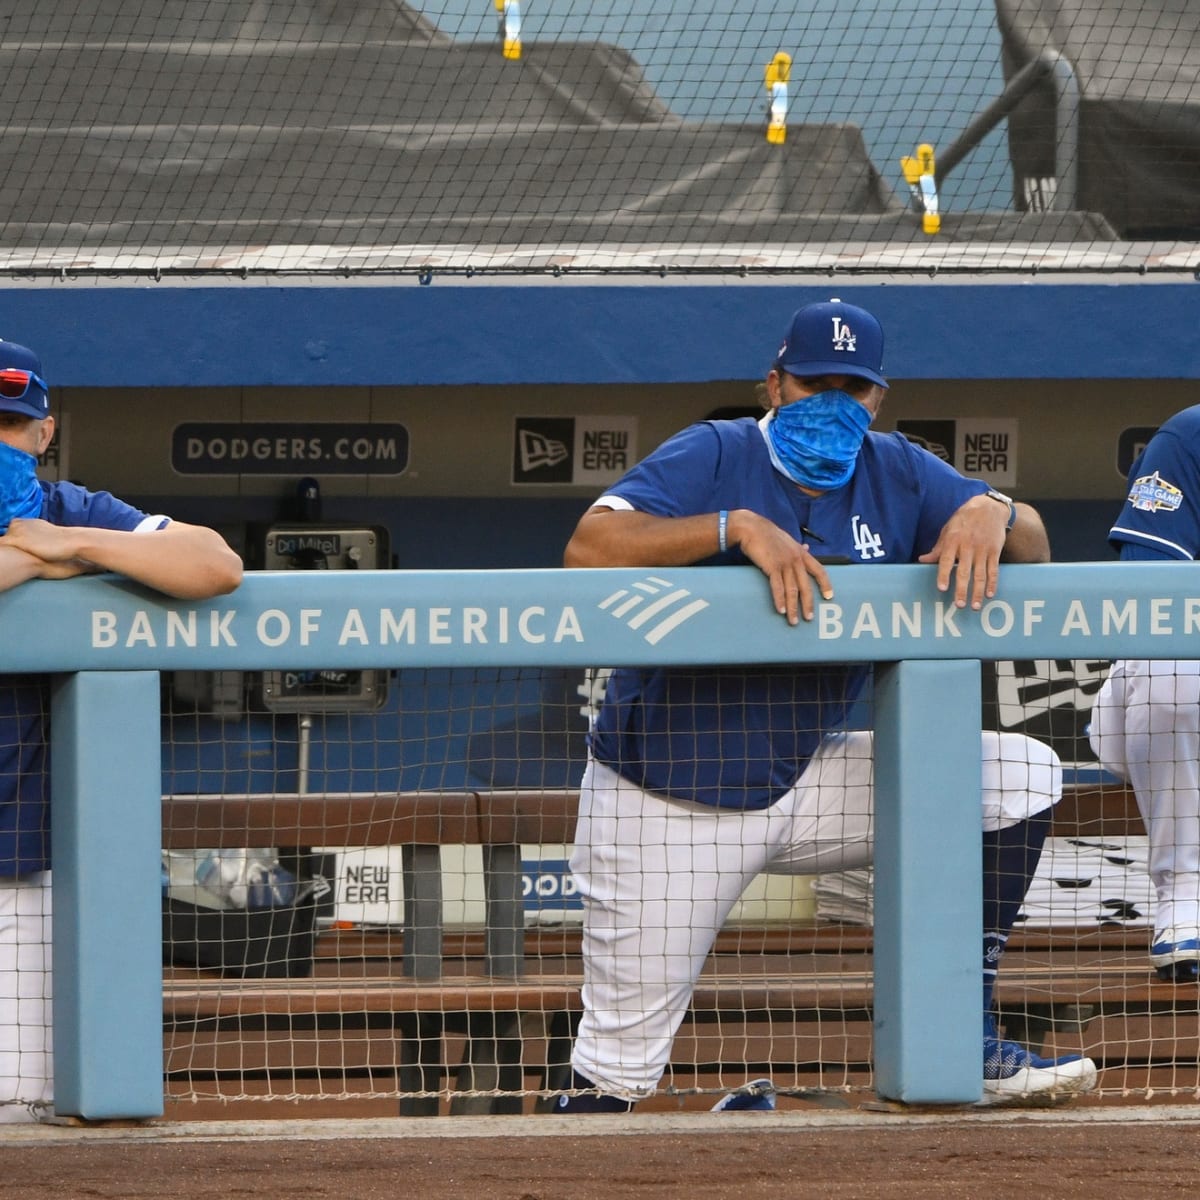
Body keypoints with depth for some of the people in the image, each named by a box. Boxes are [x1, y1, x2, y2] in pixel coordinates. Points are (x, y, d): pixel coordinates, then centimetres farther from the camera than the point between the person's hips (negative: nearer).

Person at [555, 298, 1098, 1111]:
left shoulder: (896, 475, 5)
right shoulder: (715, 456, -10)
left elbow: (1034, 548, 1)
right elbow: (589, 548, -25)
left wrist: (991, 516, -22)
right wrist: (738, 526, -34)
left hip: (805, 787, 5)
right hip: (666, 805, -5)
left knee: (1024, 775, -6)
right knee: (618, 1066, -8)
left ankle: (967, 1045, -4)